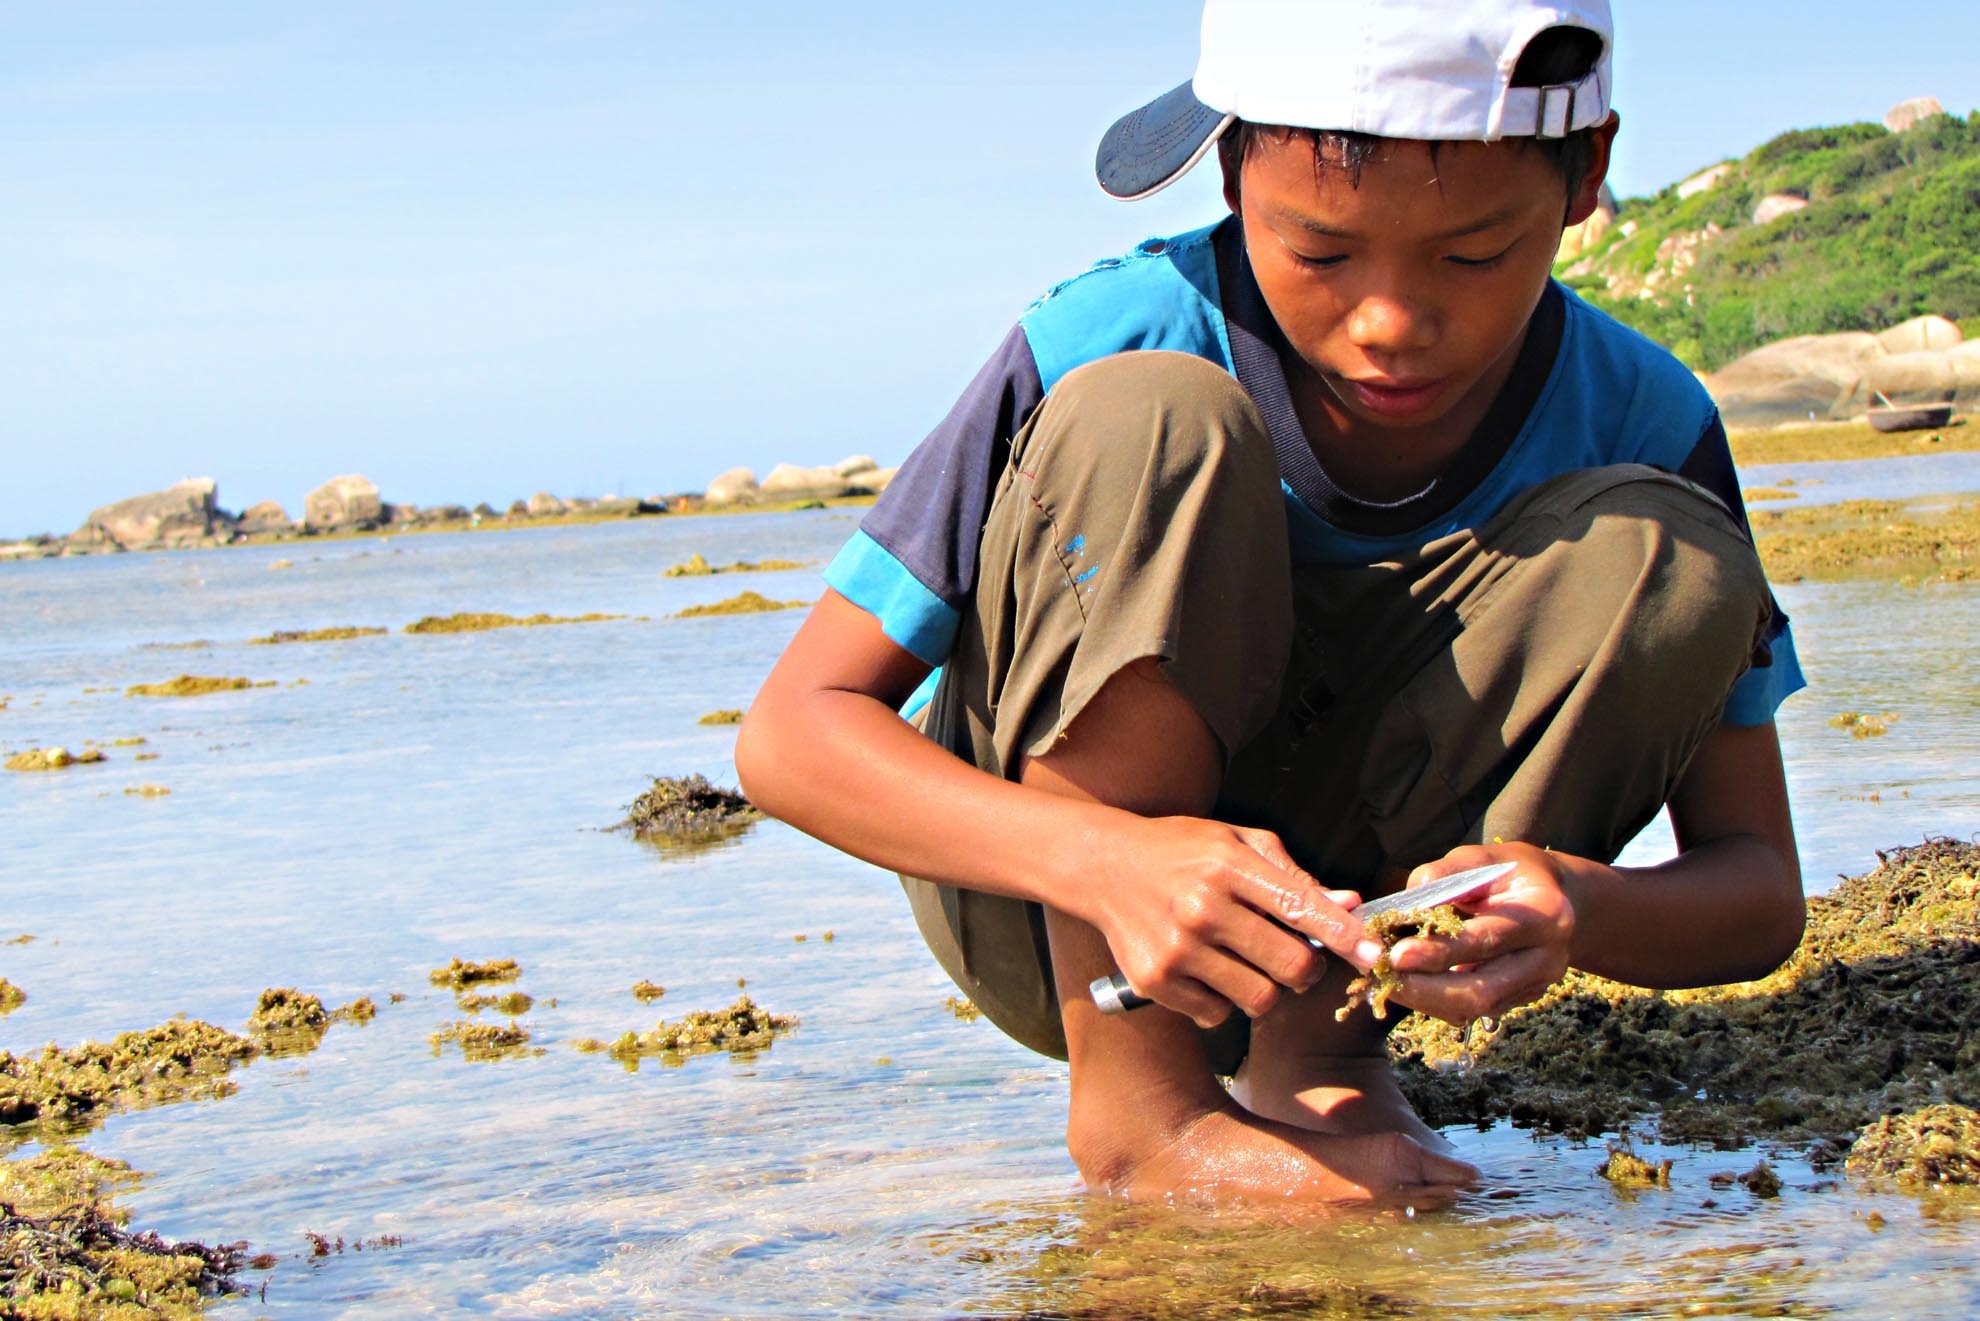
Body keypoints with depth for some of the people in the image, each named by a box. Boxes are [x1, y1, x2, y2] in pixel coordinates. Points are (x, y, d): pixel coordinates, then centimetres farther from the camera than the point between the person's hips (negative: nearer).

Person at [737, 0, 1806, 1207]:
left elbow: (1762, 889, -13)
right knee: (1152, 425, -29)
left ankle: (1317, 1045, -13)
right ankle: (1135, 1099, -25)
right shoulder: (1107, 346, -23)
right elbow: (792, 732, -23)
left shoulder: (1642, 422, -15)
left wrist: (1578, 912, -38)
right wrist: (1108, 859, -42)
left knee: (1665, 556, -21)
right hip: (1043, 915, -2)